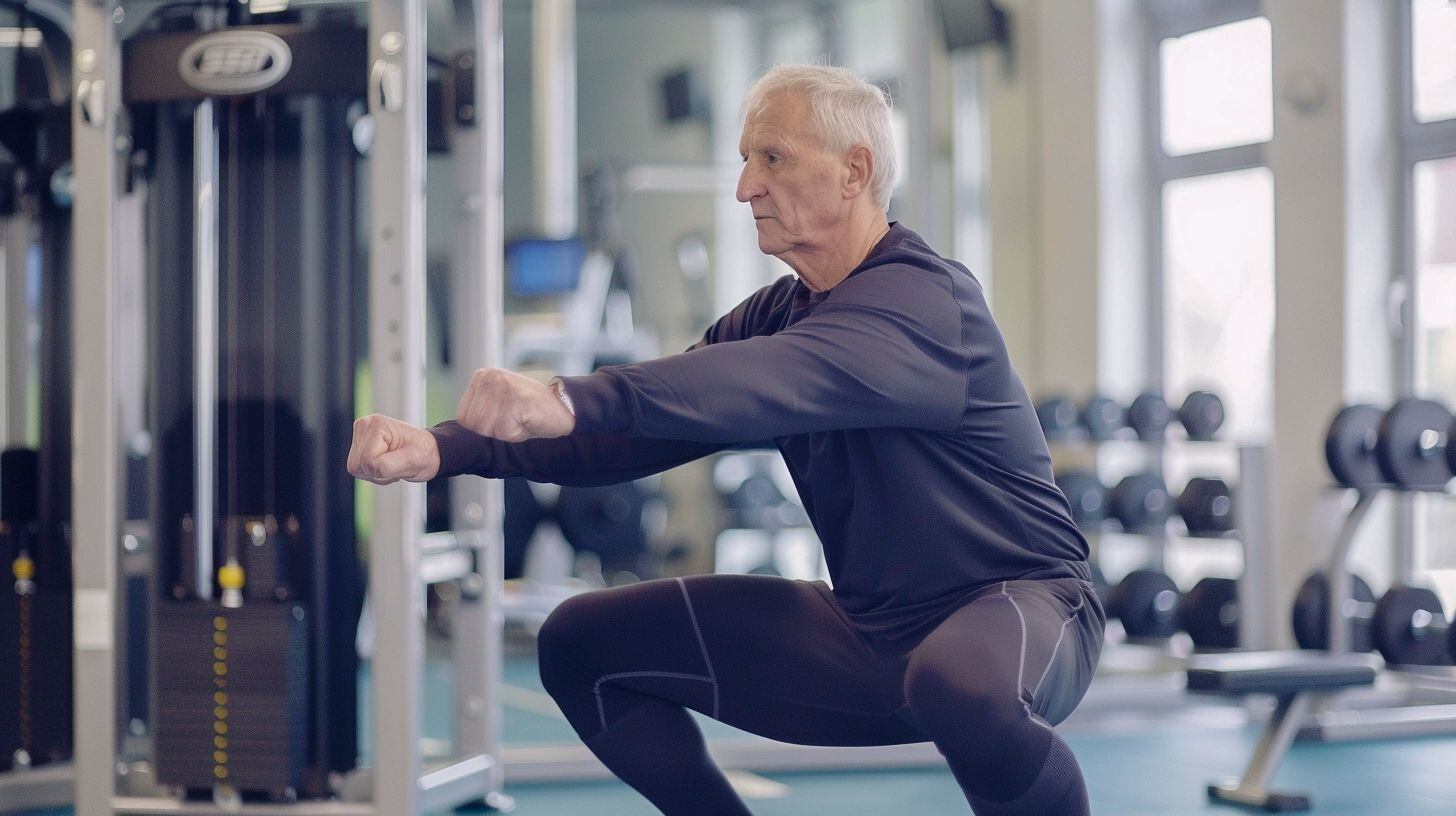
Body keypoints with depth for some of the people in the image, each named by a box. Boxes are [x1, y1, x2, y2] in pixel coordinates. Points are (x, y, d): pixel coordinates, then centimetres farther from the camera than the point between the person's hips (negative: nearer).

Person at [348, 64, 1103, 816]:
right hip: (871, 629, 8)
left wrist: (570, 401, -52)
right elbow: (637, 426, -1)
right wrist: (446, 447, -15)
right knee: (585, 645, 4)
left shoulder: (925, 299, -19)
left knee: (961, 684, -44)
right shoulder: (777, 313, 7)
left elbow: (785, 379, -39)